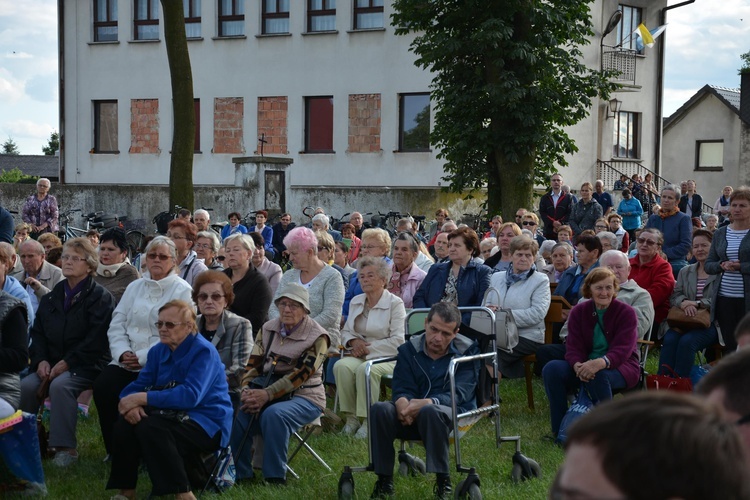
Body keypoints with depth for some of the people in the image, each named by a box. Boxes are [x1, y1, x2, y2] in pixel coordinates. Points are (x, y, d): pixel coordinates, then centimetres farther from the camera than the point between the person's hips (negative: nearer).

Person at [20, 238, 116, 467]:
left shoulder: (101, 297, -2)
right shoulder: (52, 297, 18)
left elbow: (95, 340, -13)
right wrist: (41, 360, -5)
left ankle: (65, 447, -28)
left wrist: (66, 363, -19)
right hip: (51, 363, 5)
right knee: (26, 385, -22)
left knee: (60, 385, -34)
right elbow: (38, 333, 14)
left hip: (86, 365, -5)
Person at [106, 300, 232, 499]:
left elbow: (190, 395, -30)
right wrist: (131, 403, -22)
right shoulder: (158, 351, 8)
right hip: (175, 416, 7)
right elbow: (138, 386, 3)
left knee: (150, 429, -31)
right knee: (125, 424, -17)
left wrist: (143, 398, -28)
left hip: (206, 424, -7)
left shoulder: (203, 352, -17)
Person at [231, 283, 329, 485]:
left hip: (304, 396, -5)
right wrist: (247, 390, -17)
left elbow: (300, 374, -18)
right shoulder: (268, 329, 10)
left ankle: (275, 478, -23)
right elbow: (254, 364, 4)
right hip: (266, 388, 5)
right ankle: (240, 475, -11)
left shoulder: (317, 336, -7)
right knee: (239, 413, -24)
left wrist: (267, 395, -29)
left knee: (273, 414, -35)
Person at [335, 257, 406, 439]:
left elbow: (397, 341, -10)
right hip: (360, 355, 5)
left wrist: (369, 347, -14)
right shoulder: (356, 301, 16)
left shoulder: (395, 303, -4)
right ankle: (351, 418, -21)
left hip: (388, 358, -5)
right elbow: (346, 332, 19)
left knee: (366, 369, -36)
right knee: (341, 366, -28)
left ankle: (368, 421, -26)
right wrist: (353, 341, -5)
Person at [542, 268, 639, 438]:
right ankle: (559, 429, -13)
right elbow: (573, 347, -6)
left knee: (599, 375, -39)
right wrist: (578, 365, -32)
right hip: (584, 365, 4)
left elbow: (622, 350, -19)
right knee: (551, 369, -23)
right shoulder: (578, 311, 4)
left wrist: (600, 363, -42)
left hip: (620, 366, -4)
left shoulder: (626, 312, -7)